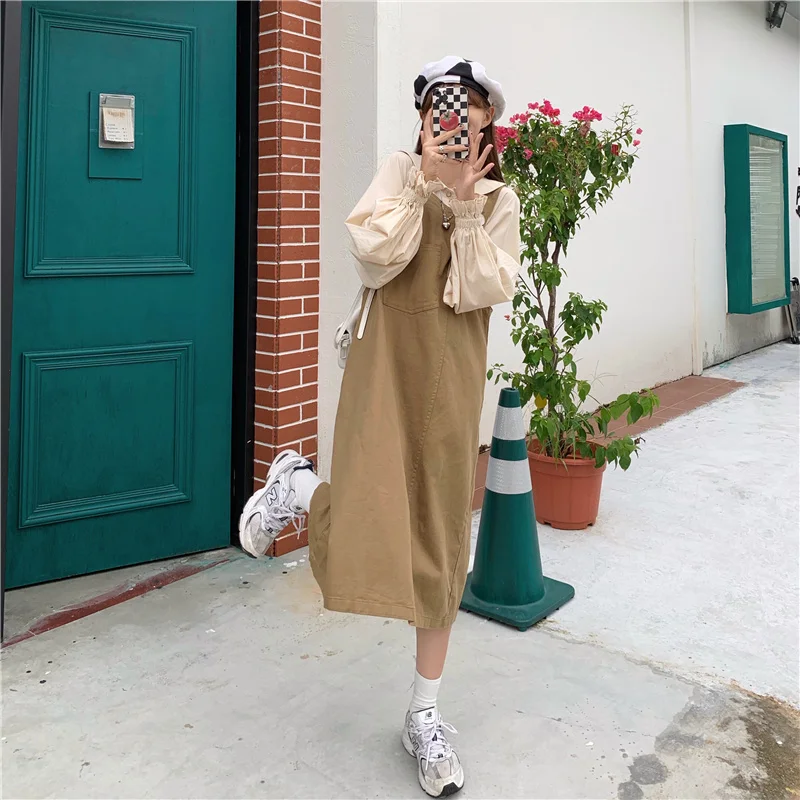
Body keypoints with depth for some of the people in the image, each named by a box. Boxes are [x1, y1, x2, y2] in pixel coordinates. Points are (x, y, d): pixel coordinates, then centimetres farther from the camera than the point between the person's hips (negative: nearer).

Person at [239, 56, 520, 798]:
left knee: (439, 540, 7)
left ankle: (425, 715, 23)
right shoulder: (398, 172, 3)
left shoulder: (499, 202, 7)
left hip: (451, 380, 2)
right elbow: (374, 258, -13)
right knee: (367, 540, -15)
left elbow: (476, 291, -8)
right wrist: (424, 180, -14)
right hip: (385, 370, -2)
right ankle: (296, 485, 22)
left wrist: (463, 200, -11)